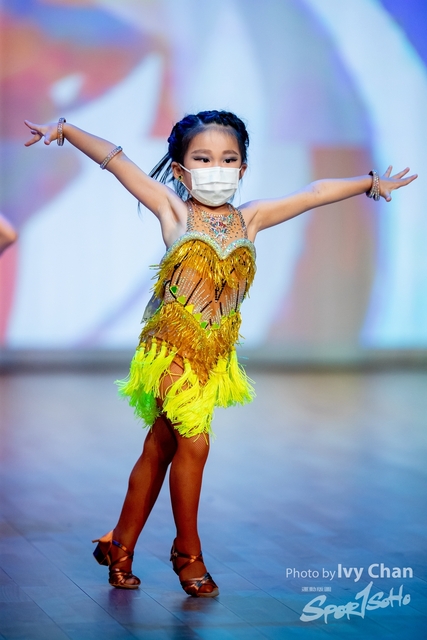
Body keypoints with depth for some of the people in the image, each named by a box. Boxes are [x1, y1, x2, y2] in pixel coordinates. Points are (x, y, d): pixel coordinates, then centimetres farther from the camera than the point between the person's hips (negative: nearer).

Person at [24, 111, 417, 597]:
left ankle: (120, 544, 23)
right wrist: (65, 130, -13)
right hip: (169, 347, -4)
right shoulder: (174, 211, -4)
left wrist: (371, 183, 22)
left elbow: (315, 192, 14)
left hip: (214, 355, 4)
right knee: (193, 442, -10)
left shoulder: (249, 219, 7)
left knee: (159, 449, 10)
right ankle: (188, 552, 8)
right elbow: (115, 161, -7)